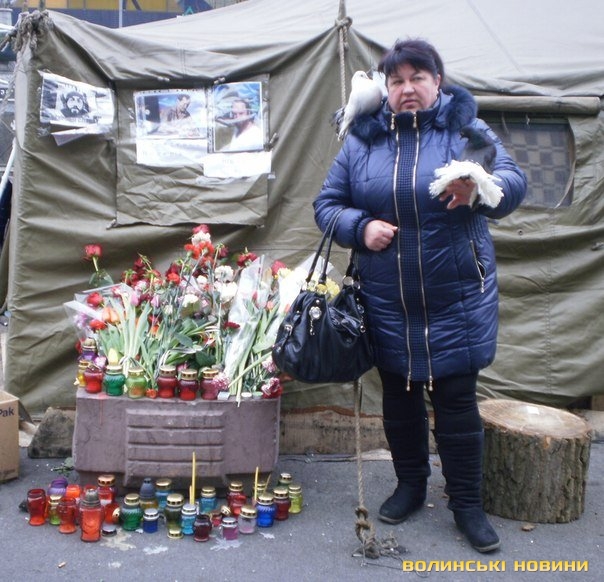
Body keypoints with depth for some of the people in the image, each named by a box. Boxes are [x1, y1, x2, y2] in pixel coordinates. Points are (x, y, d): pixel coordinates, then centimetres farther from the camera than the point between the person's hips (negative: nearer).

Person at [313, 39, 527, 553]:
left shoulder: (468, 130, -3)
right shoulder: (362, 141, 4)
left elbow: (514, 181, -16)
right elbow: (327, 204, 7)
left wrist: (480, 188, -39)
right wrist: (360, 227, -13)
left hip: (456, 300, -2)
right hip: (388, 303, 3)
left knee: (457, 401, 5)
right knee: (399, 398, 15)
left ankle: (467, 502, 22)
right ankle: (410, 486, 35)